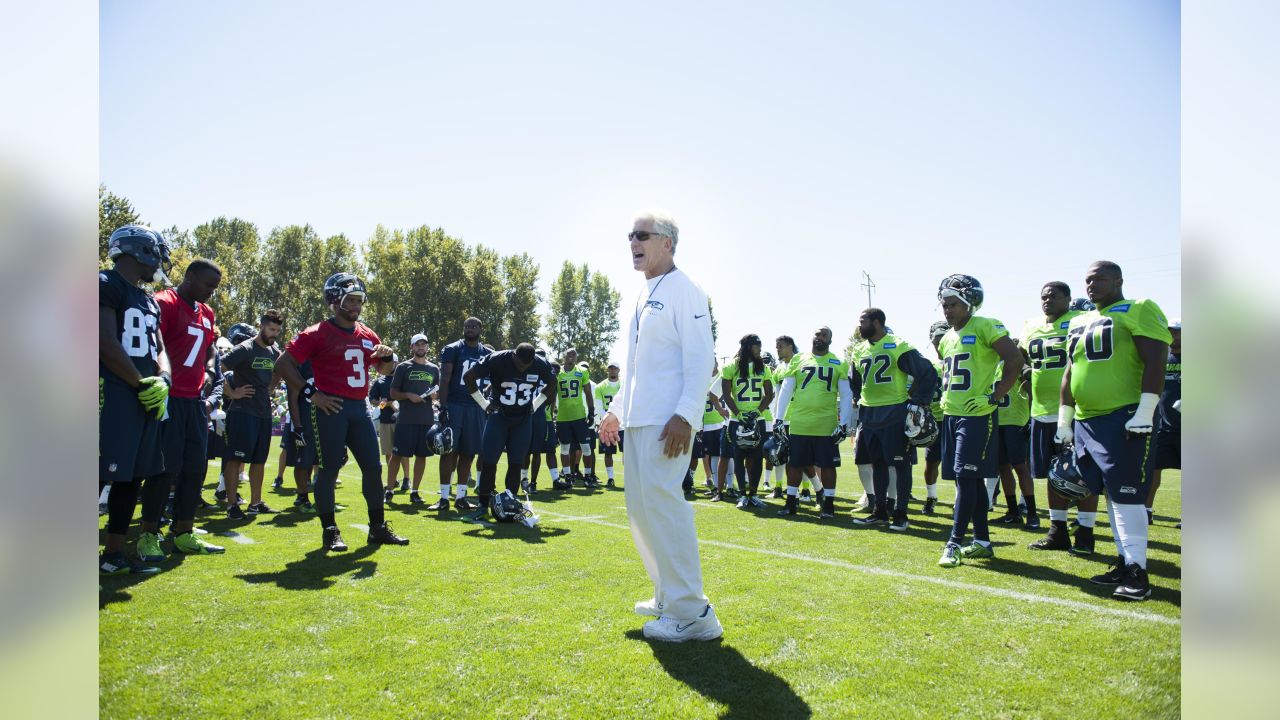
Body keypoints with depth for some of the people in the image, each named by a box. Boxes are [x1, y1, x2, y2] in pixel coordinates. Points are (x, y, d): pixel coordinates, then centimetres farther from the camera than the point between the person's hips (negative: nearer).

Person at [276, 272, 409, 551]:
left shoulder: (367, 335, 14)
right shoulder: (318, 334, -6)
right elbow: (284, 363, -9)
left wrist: (387, 354, 1)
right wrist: (312, 393, -13)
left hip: (360, 408, 7)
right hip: (331, 408, -7)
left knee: (373, 467, 8)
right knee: (329, 469, -2)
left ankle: (378, 528, 19)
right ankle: (329, 531, 10)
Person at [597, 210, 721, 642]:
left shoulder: (683, 290, -6)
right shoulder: (641, 297, 20)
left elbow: (700, 358, -14)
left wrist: (685, 416, -23)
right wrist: (617, 409, 24)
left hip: (668, 420, -10)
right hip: (637, 419, 10)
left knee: (662, 502, -13)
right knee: (641, 508, 14)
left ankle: (692, 613, -6)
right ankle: (667, 595, 27)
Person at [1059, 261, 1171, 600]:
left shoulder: (1138, 311, -4)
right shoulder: (1079, 322, 18)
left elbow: (1155, 361, -12)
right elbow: (1070, 374, 22)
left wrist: (1145, 413, -18)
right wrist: (1065, 420, 19)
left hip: (1125, 418, -7)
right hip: (1086, 422, 8)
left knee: (1126, 495, -8)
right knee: (1112, 495, 11)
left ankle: (1138, 573, -2)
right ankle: (1125, 562, 20)